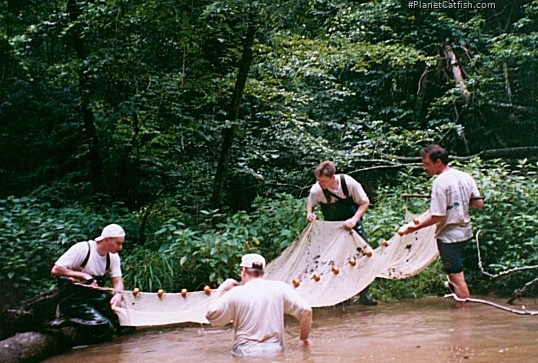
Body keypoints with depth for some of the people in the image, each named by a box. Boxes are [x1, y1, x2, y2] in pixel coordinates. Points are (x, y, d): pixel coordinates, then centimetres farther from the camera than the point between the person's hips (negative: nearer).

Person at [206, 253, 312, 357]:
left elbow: (211, 315, 4)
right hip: (274, 352, 2)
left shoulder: (236, 293, -4)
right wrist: (303, 338, 9)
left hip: (245, 354, -2)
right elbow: (306, 311, -3)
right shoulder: (280, 288, 0)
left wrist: (222, 288, 14)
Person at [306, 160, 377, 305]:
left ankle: (364, 294, 9)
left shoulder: (349, 183, -28)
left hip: (351, 222, 0)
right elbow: (310, 203, 1)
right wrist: (309, 213, -21)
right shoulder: (316, 190, -24)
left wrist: (354, 219, -27)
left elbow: (365, 202, -14)